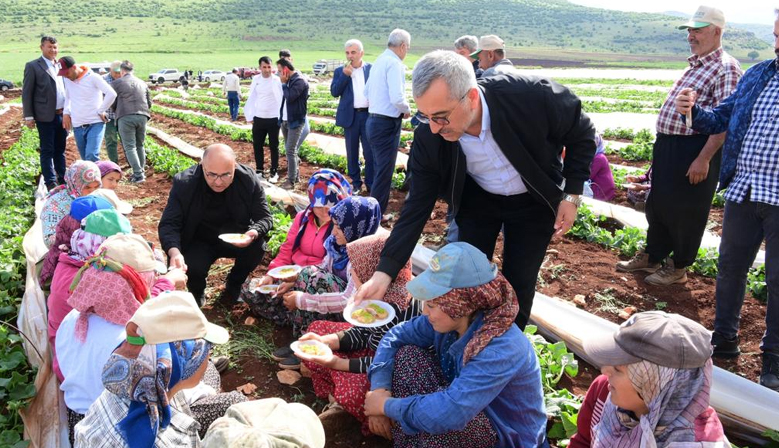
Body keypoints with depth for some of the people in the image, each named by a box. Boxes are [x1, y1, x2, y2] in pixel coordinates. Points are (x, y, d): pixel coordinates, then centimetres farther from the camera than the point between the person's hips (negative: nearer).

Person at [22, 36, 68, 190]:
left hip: (62, 114, 5)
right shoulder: (33, 66, -4)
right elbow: (26, 93, -4)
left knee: (60, 149, 13)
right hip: (45, 116, -5)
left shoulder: (61, 65, 12)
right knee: (47, 151, 0)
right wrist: (28, 116, -8)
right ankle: (50, 182, 5)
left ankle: (62, 179, 22)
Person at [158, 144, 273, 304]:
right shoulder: (184, 183, -22)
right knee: (192, 268, -30)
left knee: (257, 247, -28)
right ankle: (196, 291, 10)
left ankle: (234, 284, 5)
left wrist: (254, 233, -39)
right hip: (200, 243, -1)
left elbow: (265, 217, -14)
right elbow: (168, 224, -21)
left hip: (236, 240, 1)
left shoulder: (249, 179, -20)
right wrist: (174, 252, -43)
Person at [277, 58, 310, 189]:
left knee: (291, 151, -10)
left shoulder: (300, 80, -15)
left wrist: (284, 83, -12)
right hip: (285, 120, 9)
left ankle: (291, 181, -4)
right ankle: (294, 175, 24)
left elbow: (290, 97, -24)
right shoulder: (289, 80, 13)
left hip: (295, 121, -9)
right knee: (290, 150, 14)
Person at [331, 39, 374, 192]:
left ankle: (371, 183, 10)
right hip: (350, 116, 1)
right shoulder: (340, 71, 6)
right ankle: (355, 183, 20)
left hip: (369, 115, -1)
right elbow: (334, 92, -3)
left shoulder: (371, 69, 4)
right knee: (352, 152, 8)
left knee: (370, 152, 1)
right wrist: (345, 75, -13)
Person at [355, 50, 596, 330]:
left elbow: (582, 132, -13)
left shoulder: (532, 96, -34)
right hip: (477, 200, 2)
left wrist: (571, 195, -15)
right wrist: (383, 273, -24)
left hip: (533, 202, -1)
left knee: (518, 286, 3)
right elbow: (418, 206, -18)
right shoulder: (427, 138, -26)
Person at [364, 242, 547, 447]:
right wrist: (379, 389, -16)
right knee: (407, 355, -10)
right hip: (471, 407, 7)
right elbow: (395, 337, -2)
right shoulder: (451, 317, -15)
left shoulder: (500, 350, -37)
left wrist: (386, 405, -30)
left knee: (434, 412, -34)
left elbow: (447, 414, -46)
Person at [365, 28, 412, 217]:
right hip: (387, 123, -9)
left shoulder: (379, 61, 12)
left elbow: (367, 92, 20)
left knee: (379, 168, 19)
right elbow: (397, 98, -24)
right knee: (385, 171, -2)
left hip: (373, 120, 9)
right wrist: (407, 110, -6)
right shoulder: (394, 64, -16)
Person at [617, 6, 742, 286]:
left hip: (694, 150, -9)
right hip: (667, 146, 9)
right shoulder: (695, 65, 17)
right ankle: (651, 257, 32)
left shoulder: (726, 68, -12)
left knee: (686, 211, 3)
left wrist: (704, 159, -24)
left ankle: (678, 268, 17)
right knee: (658, 204, 17)